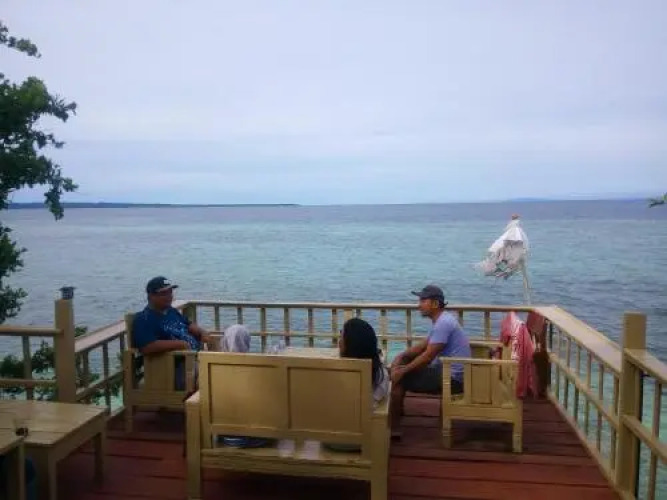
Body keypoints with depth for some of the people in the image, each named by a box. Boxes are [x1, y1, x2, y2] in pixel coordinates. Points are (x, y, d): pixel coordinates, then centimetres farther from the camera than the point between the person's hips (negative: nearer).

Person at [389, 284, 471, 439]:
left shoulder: (443, 323, -22)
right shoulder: (442, 319, 12)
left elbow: (428, 356, -24)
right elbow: (424, 345, 18)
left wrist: (403, 370, -16)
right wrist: (401, 356, 5)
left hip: (451, 378, -11)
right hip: (448, 371, 11)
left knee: (399, 378, -14)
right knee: (402, 363, 15)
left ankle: (392, 428, -5)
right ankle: (397, 410, 19)